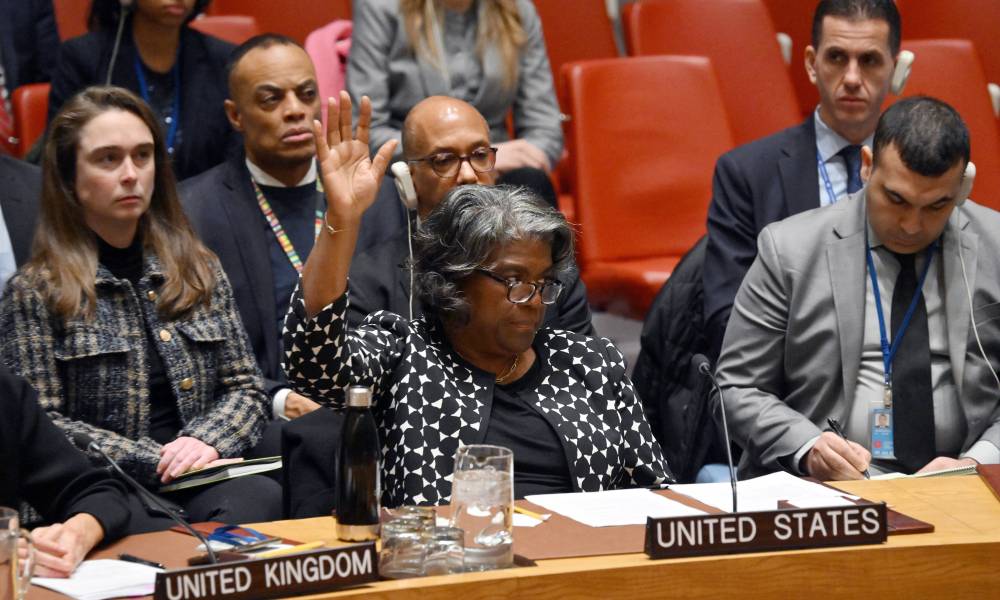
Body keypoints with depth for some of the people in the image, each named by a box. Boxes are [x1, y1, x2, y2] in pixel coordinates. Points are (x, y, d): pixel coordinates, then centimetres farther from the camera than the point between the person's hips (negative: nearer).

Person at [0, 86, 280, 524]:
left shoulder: (199, 270, 18)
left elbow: (245, 389, 16)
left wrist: (207, 440, -6)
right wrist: (154, 460, -12)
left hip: (205, 485, 5)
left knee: (263, 496, -32)